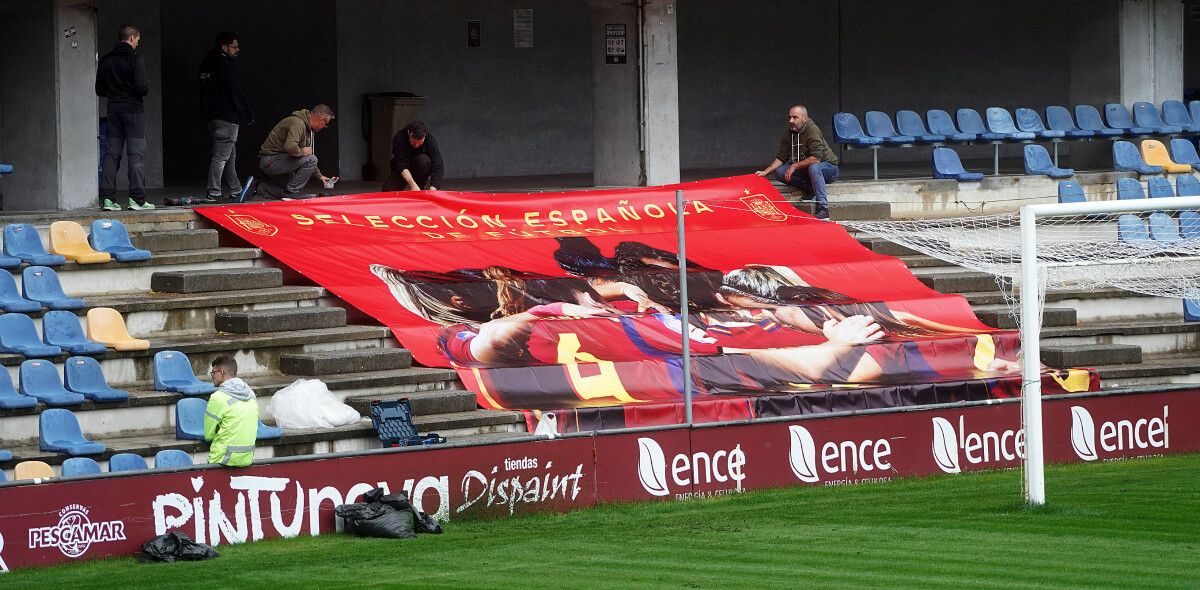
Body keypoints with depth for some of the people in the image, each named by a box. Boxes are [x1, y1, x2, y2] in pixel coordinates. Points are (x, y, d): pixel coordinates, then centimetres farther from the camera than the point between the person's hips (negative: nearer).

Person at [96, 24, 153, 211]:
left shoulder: (105, 61, 7)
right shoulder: (135, 60, -10)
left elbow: (99, 90, 8)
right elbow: (142, 87, -17)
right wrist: (146, 88, 5)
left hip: (113, 110, 5)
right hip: (133, 110, -5)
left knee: (111, 154, 7)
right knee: (136, 154, -3)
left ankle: (107, 198, 2)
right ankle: (137, 198, -8)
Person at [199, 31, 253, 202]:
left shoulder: (208, 63, 15)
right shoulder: (225, 65, -14)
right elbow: (235, 92, -15)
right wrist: (248, 115, -9)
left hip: (213, 116, 10)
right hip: (227, 117, -10)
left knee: (230, 156, 16)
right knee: (221, 156, -8)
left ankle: (236, 190, 22)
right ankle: (213, 193, -10)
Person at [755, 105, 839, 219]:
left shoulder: (812, 131, -21)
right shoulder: (788, 134, 1)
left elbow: (816, 158, -29)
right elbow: (781, 157, 5)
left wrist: (794, 166, -26)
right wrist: (765, 171, -9)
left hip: (829, 168, -7)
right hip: (804, 169, 7)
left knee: (814, 167, -41)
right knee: (779, 172, -12)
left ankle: (823, 209, -42)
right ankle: (811, 189, -10)